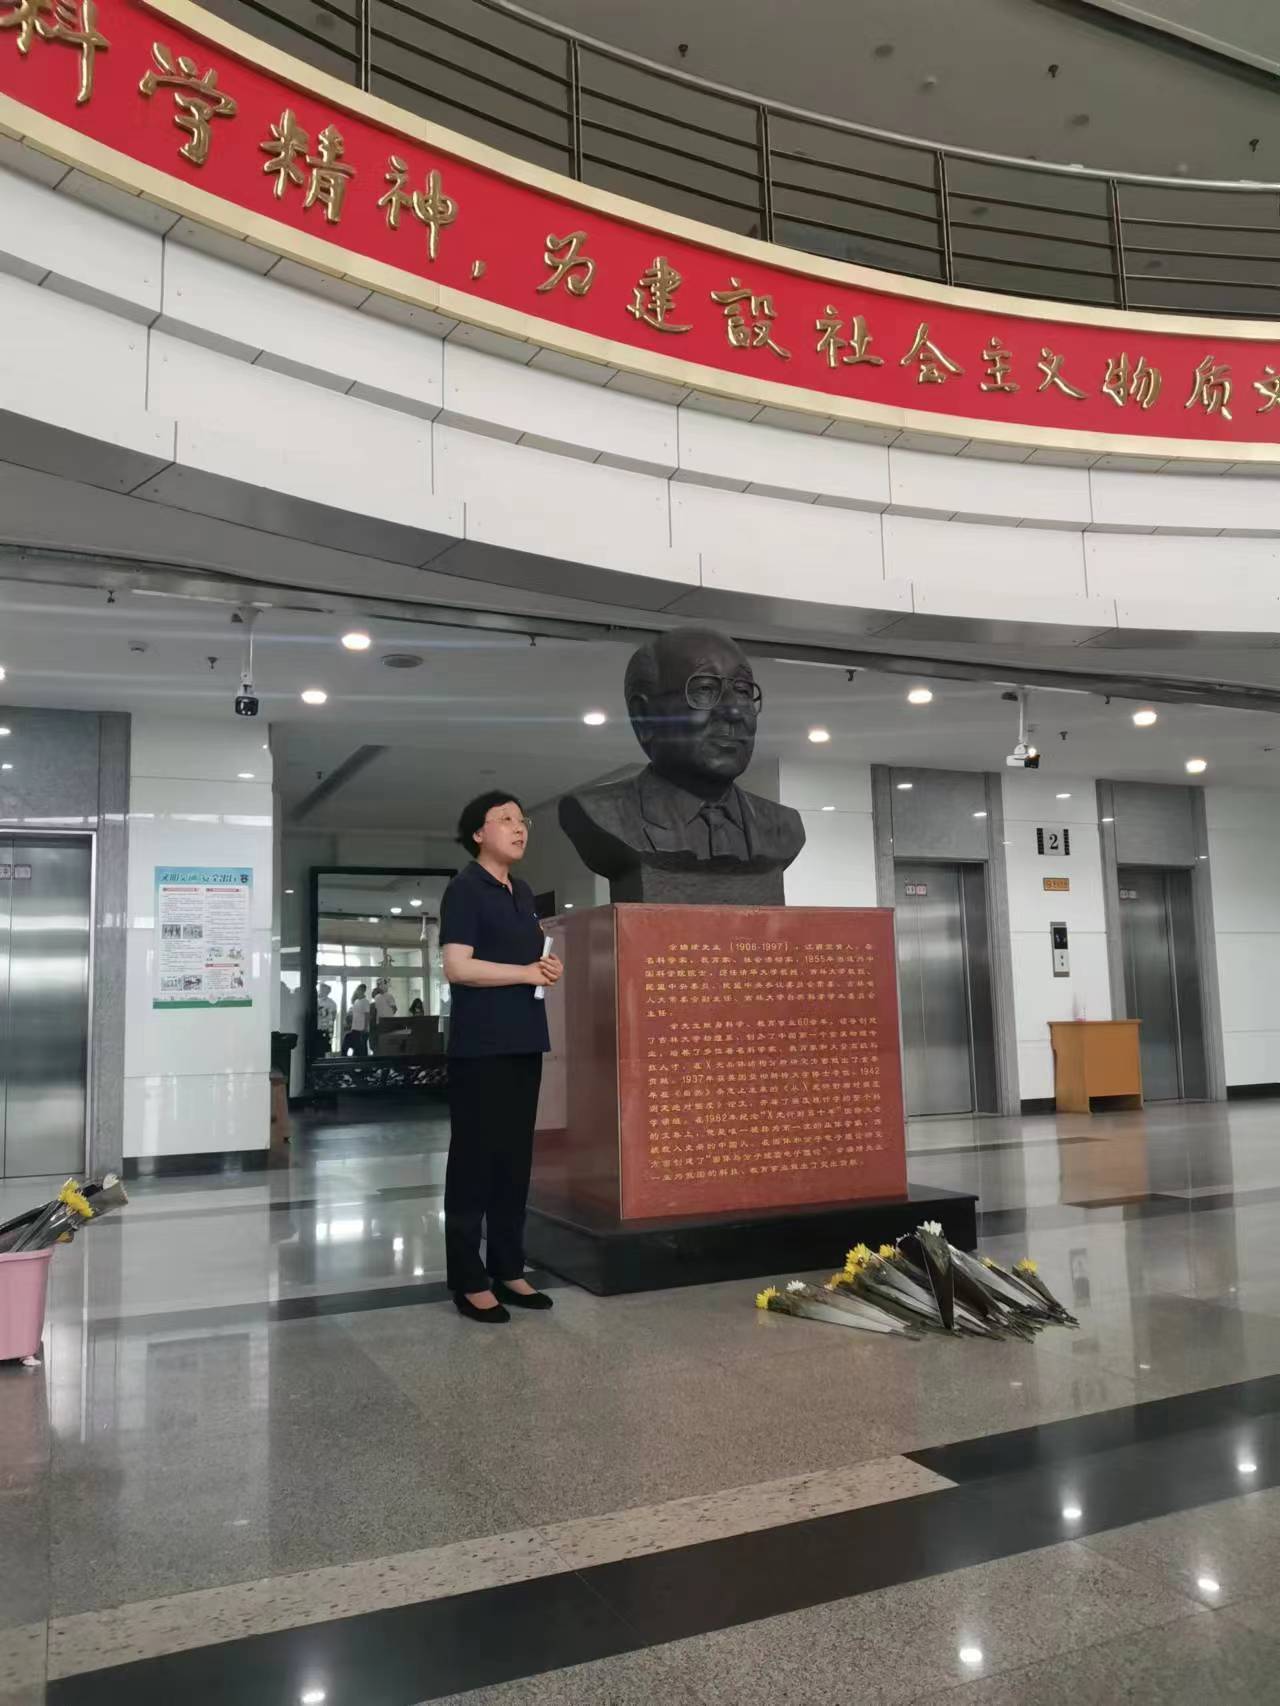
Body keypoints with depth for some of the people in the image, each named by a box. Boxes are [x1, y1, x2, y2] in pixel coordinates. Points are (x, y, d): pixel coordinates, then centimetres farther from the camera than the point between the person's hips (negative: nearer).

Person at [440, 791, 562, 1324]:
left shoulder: (524, 893, 16)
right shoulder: (465, 888, -7)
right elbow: (457, 967, -17)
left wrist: (550, 967, 4)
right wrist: (527, 972, -14)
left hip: (524, 1041, 8)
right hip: (480, 1045, -8)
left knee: (515, 1157, 11)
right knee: (474, 1158, -2)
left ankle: (508, 1268, 20)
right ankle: (469, 1280, 5)